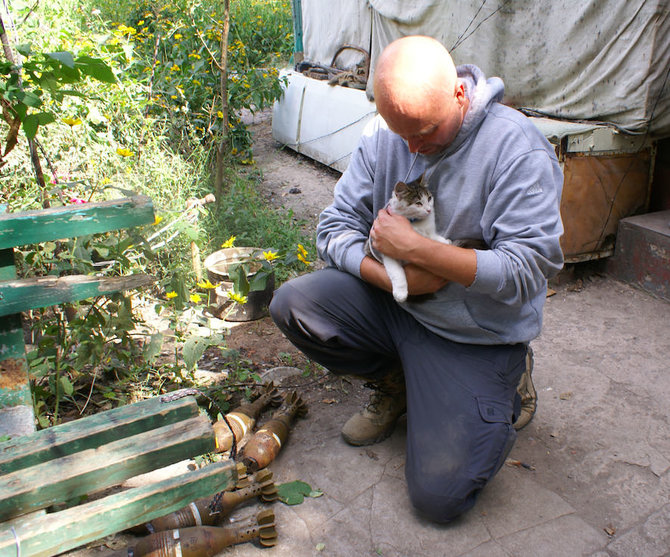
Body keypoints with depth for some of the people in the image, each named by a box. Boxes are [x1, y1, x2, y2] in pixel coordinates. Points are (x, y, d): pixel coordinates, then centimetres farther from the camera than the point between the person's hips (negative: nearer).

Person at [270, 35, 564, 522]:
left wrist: (413, 248, -26)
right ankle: (398, 383, 8)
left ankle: (502, 394, 17)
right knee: (292, 303, -15)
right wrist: (392, 276, -21)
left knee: (439, 497, -13)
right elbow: (335, 227, -2)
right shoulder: (384, 133, -5)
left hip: (478, 337, -5)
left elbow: (528, 270, -25)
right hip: (396, 303, 5)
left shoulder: (518, 147, -20)